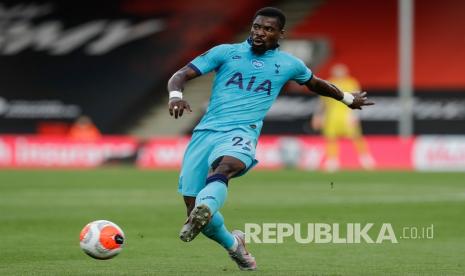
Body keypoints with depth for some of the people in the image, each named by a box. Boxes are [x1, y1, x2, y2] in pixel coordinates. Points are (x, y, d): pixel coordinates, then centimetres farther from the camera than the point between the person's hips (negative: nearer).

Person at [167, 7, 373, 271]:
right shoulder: (225, 52, 11)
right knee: (192, 203, -3)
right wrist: (176, 95, -16)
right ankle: (233, 244, 26)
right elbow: (181, 76, 7)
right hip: (206, 130, 2)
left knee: (223, 167, -38)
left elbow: (315, 83, 37)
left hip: (241, 133, -2)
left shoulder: (288, 64, 15)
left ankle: (202, 212, -66)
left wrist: (348, 98, 49)